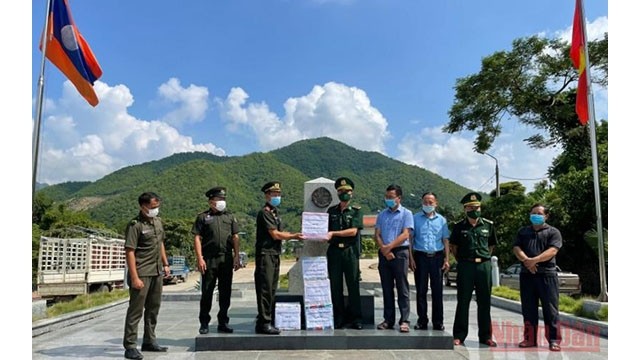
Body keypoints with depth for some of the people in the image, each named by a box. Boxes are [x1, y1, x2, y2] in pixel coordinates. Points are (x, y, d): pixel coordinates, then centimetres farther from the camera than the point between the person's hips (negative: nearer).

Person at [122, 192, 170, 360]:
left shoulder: (158, 221, 10)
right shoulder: (135, 225, -14)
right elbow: (129, 252, -18)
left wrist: (165, 264, 18)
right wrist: (134, 278, -22)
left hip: (157, 272, 8)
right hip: (142, 273, -8)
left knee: (153, 308, 16)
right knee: (136, 310, -2)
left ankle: (149, 341, 29)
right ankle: (130, 346, 7)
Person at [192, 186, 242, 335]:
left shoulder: (230, 217, 13)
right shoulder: (203, 217, 4)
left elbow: (235, 238, 12)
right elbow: (197, 238, -1)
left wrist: (237, 256, 4)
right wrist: (200, 258, -9)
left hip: (227, 259, 3)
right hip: (209, 260, -3)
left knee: (225, 292, 7)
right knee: (207, 292, 2)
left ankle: (223, 322, 18)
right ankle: (204, 323, 14)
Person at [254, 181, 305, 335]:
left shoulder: (275, 213, 18)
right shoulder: (264, 213, -11)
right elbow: (275, 235, -15)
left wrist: (294, 234, 5)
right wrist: (293, 236, -5)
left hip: (275, 255, 9)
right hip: (265, 254, -9)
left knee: (271, 289, 13)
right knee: (265, 290, -6)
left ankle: (269, 321, 20)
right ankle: (263, 323, -1)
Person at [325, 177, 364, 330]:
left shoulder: (356, 211, 4)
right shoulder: (331, 211, 14)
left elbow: (353, 231, -9)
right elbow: (325, 229, 15)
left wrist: (333, 233, -15)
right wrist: (324, 236, -7)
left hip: (350, 251, -3)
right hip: (334, 251, 3)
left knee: (353, 285, 1)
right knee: (335, 286, 4)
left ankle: (356, 319, 10)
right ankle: (338, 319, 13)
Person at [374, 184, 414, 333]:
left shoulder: (406, 214, 2)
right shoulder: (382, 215, 14)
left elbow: (405, 234, -9)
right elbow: (377, 234, 7)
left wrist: (389, 247, -14)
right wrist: (383, 249, -9)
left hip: (400, 252, -4)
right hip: (384, 254, 4)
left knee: (402, 288, -3)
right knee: (386, 288, 8)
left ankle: (404, 320, 0)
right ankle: (388, 320, 14)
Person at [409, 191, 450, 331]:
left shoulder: (441, 220, 10)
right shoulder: (415, 218, 5)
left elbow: (445, 240, 12)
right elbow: (410, 238, 4)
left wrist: (446, 259, 4)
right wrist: (411, 258, -4)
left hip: (437, 257, 1)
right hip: (420, 257, -1)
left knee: (437, 291, 4)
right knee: (421, 290, 4)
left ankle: (438, 321, 13)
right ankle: (422, 320, 13)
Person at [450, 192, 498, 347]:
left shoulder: (488, 225, 5)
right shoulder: (459, 226, 1)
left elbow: (491, 245, 17)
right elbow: (453, 246, 10)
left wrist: (484, 258, 10)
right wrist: (461, 260, 5)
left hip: (484, 266, 2)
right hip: (465, 266, -1)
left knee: (484, 302, 7)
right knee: (463, 302, 3)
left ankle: (485, 336, 18)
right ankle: (459, 336, 10)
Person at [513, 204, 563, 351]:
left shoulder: (553, 232, 5)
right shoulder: (523, 231, 17)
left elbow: (552, 251, -9)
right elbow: (516, 248, 4)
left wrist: (535, 260, -20)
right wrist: (526, 260, -15)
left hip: (547, 274, -3)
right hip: (526, 274, 4)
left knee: (550, 308, -2)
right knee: (528, 309, 7)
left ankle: (554, 340, 4)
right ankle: (530, 339, 15)